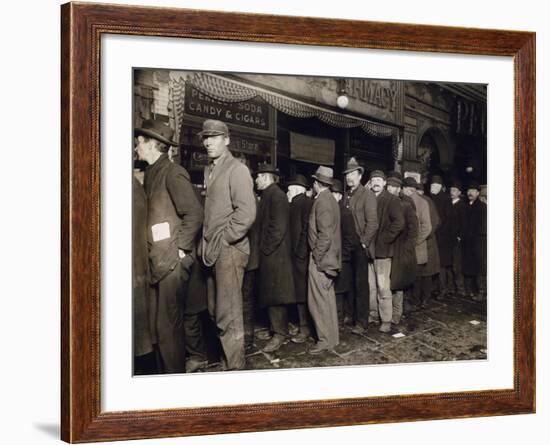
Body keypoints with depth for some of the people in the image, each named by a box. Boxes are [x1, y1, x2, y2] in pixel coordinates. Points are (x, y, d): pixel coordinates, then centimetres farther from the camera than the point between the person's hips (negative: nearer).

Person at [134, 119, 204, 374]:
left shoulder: (172, 173, -9)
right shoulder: (151, 173, 17)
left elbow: (194, 213, -15)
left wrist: (180, 248, -14)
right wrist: (150, 254, 11)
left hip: (172, 261, -8)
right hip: (158, 261, 9)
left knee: (168, 324, -5)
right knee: (161, 322, 13)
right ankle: (166, 371, 22)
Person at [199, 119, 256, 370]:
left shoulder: (236, 170, -7)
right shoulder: (209, 170, 16)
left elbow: (246, 213, -16)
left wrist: (221, 241, -15)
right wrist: (206, 244, 8)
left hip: (229, 250, -8)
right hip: (212, 252, 8)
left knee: (228, 315, -4)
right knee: (216, 312, 12)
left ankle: (234, 368, 6)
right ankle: (227, 359, 24)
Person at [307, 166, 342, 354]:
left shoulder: (321, 202, -17)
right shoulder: (331, 200, 12)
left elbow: (325, 235, -22)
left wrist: (316, 257, -16)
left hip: (320, 259, -10)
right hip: (329, 258, 10)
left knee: (318, 301, -4)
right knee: (327, 299, 16)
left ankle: (325, 340, 3)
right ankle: (332, 336, 25)